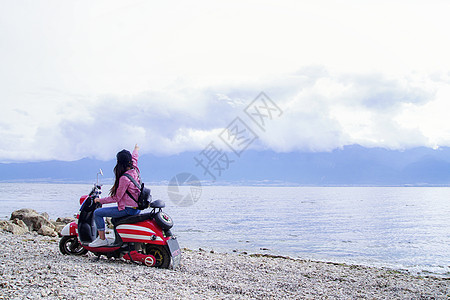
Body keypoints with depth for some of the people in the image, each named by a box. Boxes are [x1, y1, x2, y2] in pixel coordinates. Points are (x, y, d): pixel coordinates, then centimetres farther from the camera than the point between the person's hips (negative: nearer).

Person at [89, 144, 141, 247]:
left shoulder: (124, 178, -23)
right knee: (115, 218, 37)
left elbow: (116, 197, -18)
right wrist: (136, 149, 45)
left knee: (97, 213, -6)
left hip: (128, 209, -9)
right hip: (136, 208, 9)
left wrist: (100, 200, -6)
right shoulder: (134, 170, 1)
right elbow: (134, 157, 24)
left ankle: (102, 239, 1)